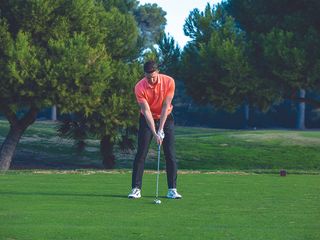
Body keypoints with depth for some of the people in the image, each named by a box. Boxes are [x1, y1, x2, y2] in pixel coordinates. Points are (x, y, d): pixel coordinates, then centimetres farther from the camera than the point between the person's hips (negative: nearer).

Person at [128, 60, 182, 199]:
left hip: (165, 118, 1)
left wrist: (161, 129, -21)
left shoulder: (169, 82, -19)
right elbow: (146, 111, -24)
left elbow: (165, 107, -18)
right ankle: (136, 189, -4)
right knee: (141, 153, -8)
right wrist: (154, 133, -30)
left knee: (170, 154, -5)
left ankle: (172, 189, -1)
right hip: (147, 119, -1)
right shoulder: (139, 87, -22)